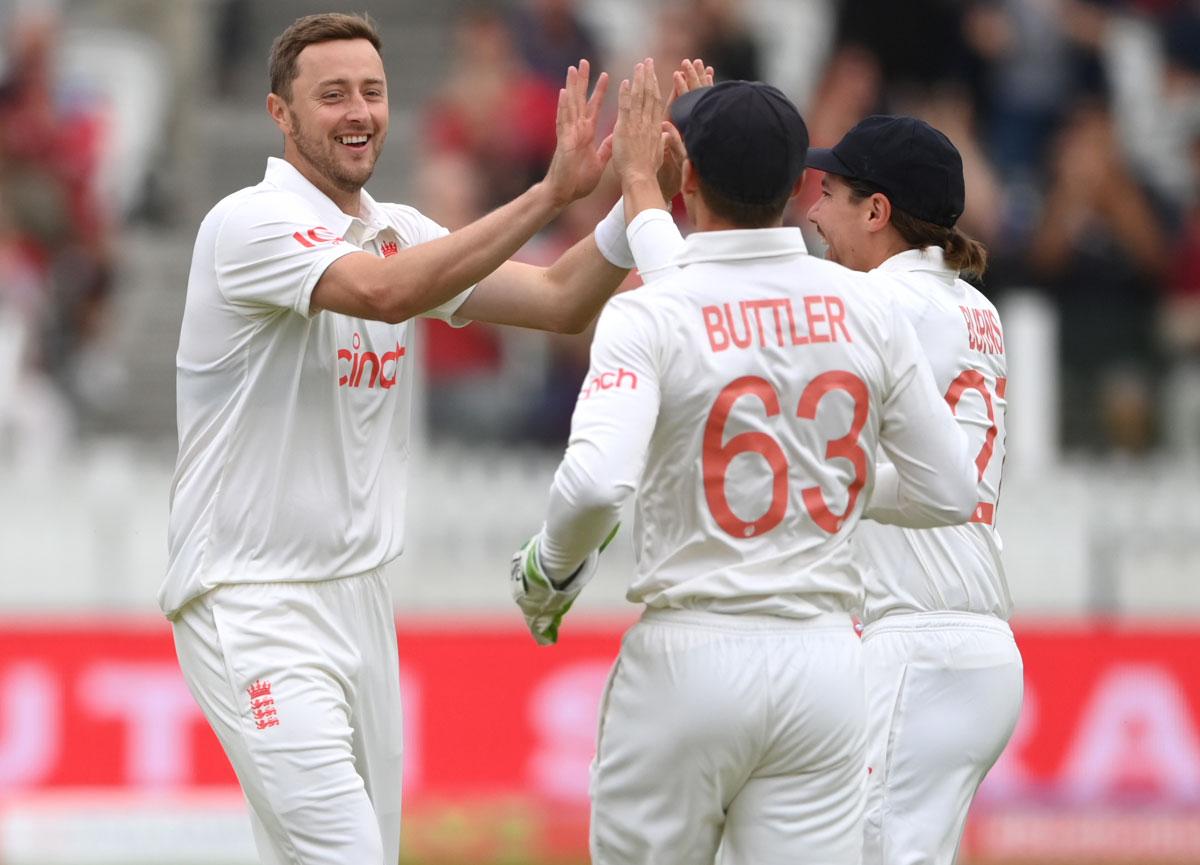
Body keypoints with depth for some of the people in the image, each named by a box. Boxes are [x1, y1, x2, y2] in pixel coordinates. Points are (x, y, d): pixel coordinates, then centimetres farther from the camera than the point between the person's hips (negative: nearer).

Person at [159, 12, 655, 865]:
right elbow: (385, 292, -29)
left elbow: (560, 300, 4)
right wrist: (548, 194, -32)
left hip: (360, 598, 8)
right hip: (253, 601, -8)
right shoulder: (248, 225, -12)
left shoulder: (400, 232, 12)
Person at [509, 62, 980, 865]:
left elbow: (596, 485, -23)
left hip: (687, 659, -3)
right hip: (824, 664, 3)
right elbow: (950, 493, 7)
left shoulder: (648, 316, -9)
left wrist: (547, 572, -3)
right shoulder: (869, 310, 3)